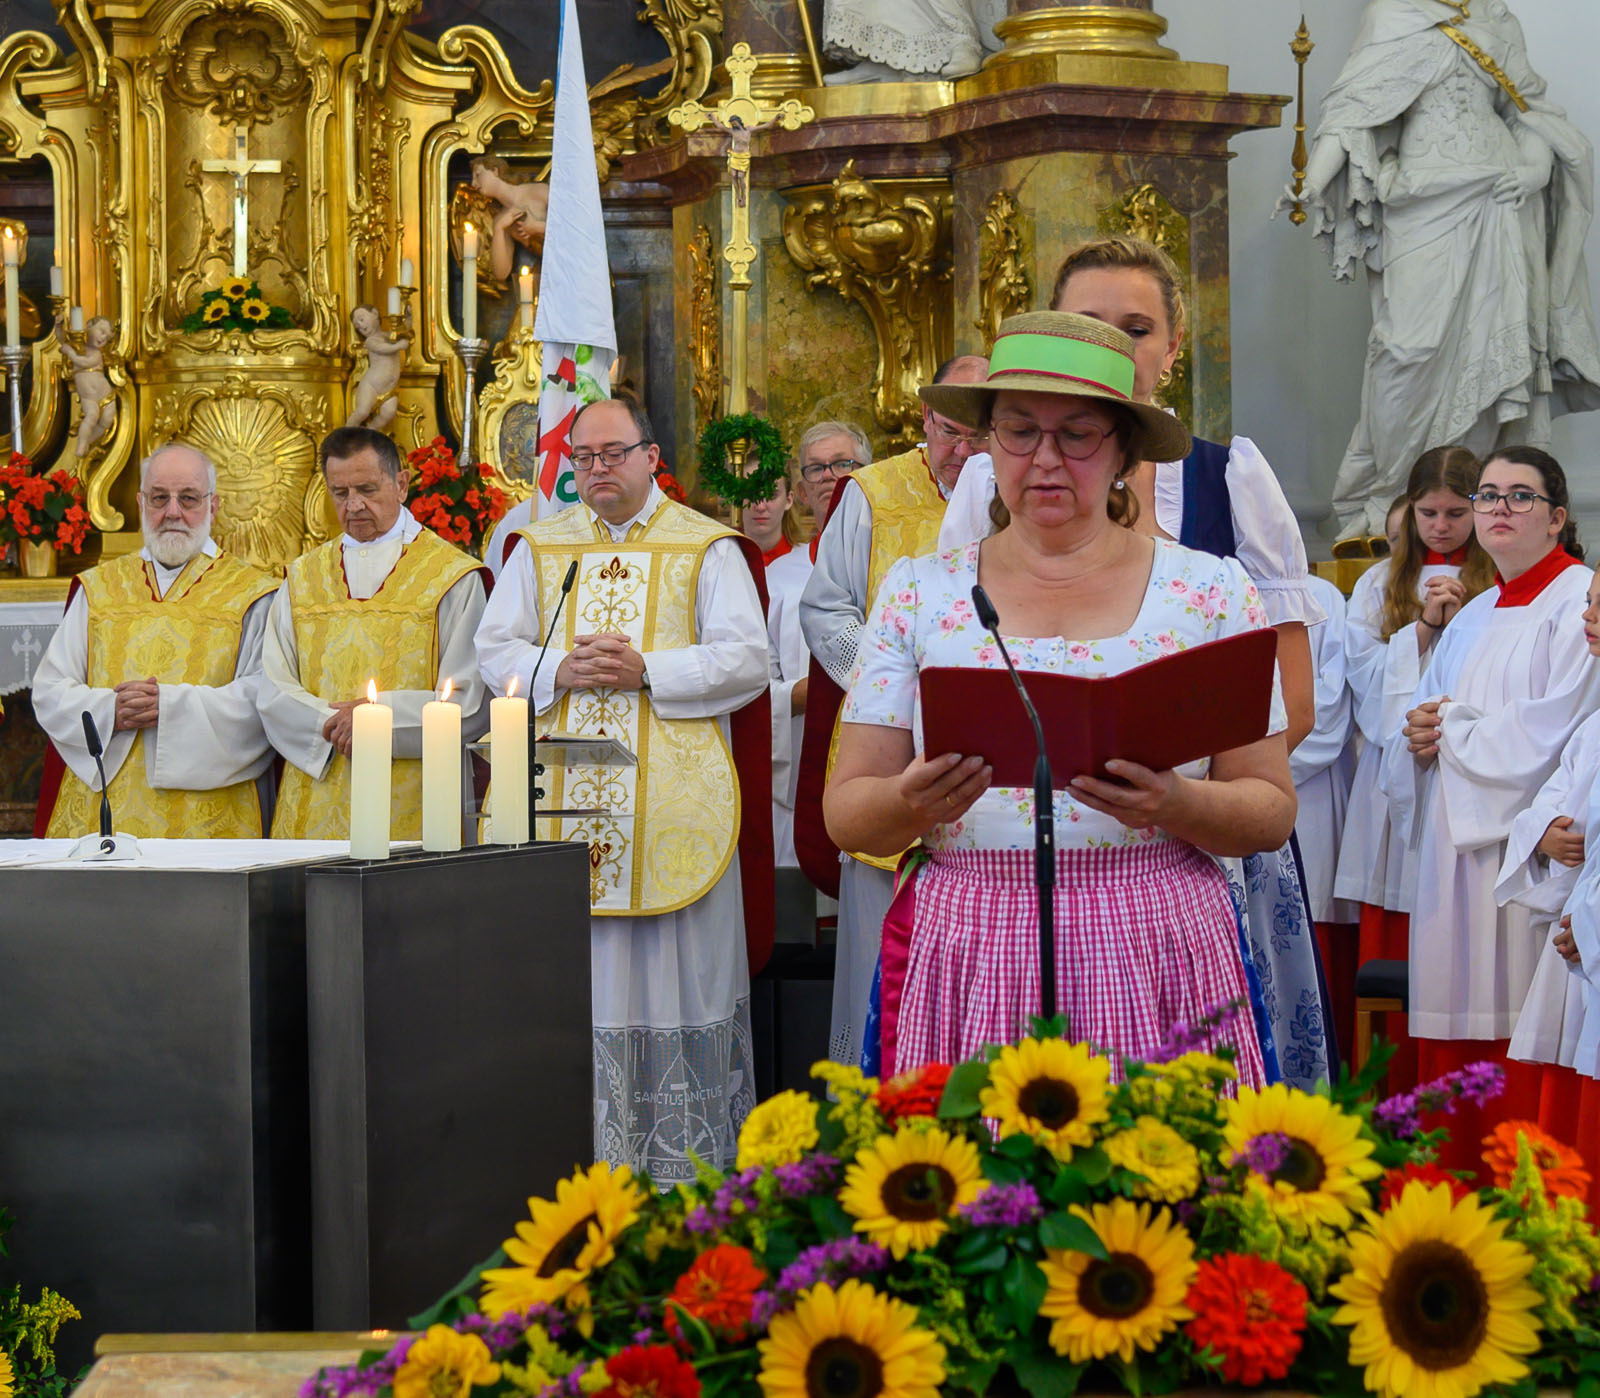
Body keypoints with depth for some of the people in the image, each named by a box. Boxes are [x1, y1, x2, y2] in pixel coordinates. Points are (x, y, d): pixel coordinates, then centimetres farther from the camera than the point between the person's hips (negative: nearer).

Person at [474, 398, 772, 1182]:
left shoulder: (707, 549, 5)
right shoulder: (538, 549, 15)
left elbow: (746, 660, -4)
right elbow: (494, 650, 9)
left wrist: (648, 670, -16)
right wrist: (560, 671, -11)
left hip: (672, 799, -2)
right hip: (562, 798, 2)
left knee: (672, 967, -2)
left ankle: (683, 1162, 3)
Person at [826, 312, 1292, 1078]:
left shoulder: (1212, 590, 7)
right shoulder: (919, 590, 9)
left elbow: (1273, 809, 5)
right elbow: (845, 809, 7)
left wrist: (1176, 805, -15)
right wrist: (911, 803, -15)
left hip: (1160, 960, 0)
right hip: (972, 966, 1)